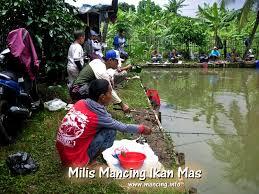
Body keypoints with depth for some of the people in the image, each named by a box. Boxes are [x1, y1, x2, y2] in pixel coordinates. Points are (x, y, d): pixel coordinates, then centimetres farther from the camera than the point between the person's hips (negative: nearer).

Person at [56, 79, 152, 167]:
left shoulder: (80, 103, -3)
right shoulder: (98, 116, -20)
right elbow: (123, 127, -5)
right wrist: (141, 129, 11)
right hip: (75, 161, -7)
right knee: (111, 131, -8)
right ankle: (88, 162, 0)